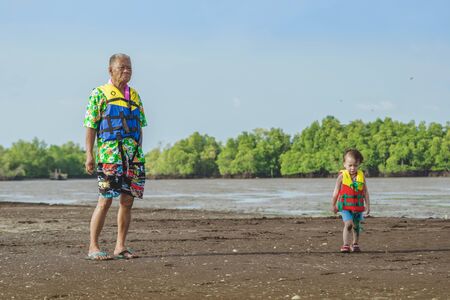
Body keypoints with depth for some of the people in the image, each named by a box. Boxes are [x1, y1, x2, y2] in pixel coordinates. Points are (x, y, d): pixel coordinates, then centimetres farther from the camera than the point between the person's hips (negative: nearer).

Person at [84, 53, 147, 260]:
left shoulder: (134, 96, 18)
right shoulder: (99, 94, 1)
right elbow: (90, 127, -3)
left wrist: (139, 153, 15)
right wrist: (89, 155, -10)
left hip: (134, 155, 6)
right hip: (109, 155, -6)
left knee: (127, 200, 4)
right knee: (105, 201, -9)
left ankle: (120, 247, 11)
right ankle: (93, 247, -3)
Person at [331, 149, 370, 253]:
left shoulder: (361, 176, 1)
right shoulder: (342, 176, -6)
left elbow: (365, 192, 6)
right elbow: (336, 191, 2)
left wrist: (367, 205, 4)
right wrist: (333, 205, 6)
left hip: (358, 206, 3)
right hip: (345, 206, -3)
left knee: (356, 226, 13)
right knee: (348, 224, -18)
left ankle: (355, 244, 31)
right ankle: (346, 245, -15)